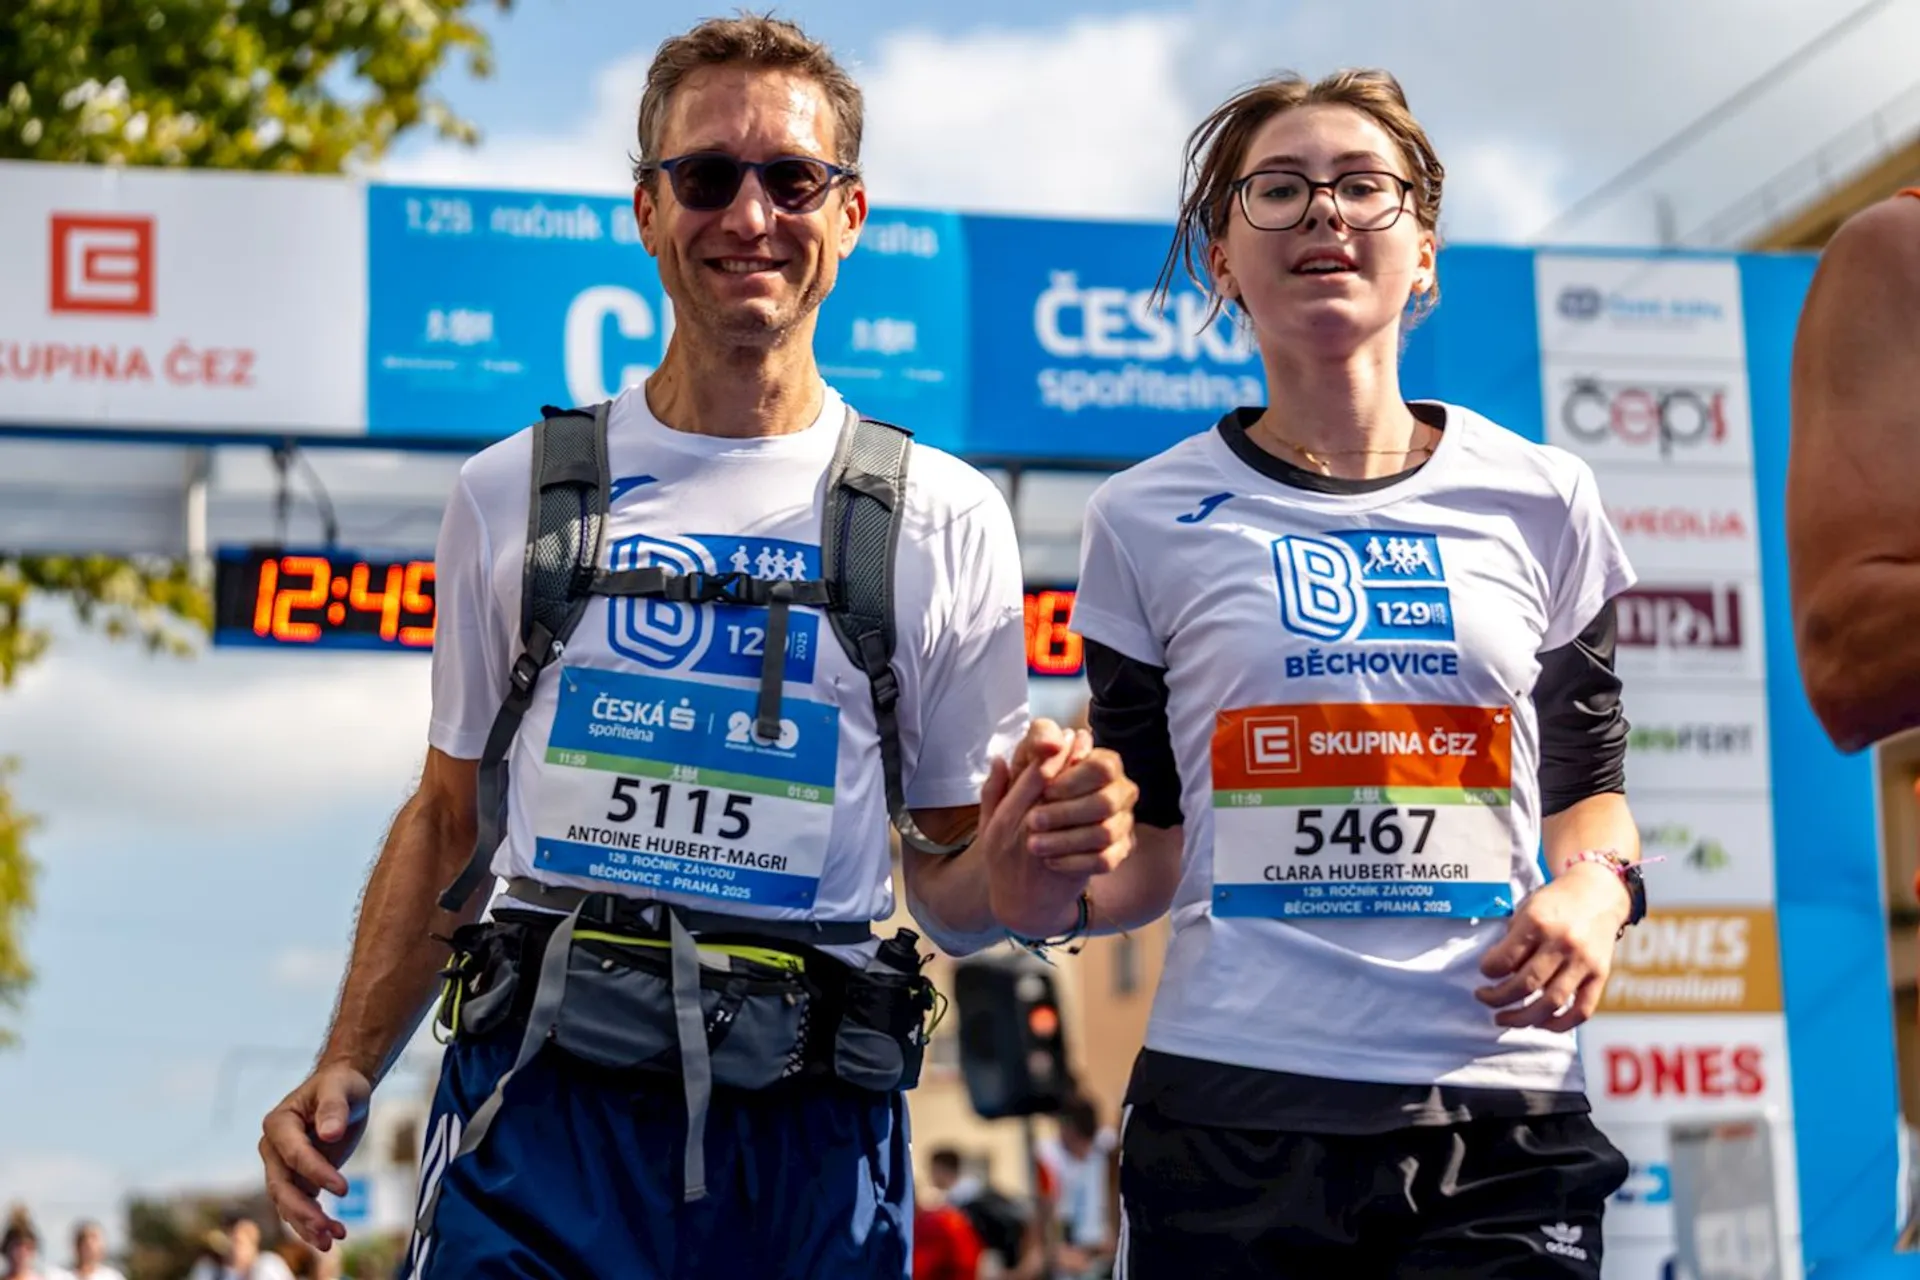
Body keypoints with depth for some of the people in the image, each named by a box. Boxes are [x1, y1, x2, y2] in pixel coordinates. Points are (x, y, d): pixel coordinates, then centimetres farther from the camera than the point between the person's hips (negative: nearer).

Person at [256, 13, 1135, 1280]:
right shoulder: (514, 494, 9)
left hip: (809, 1128, 0)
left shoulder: (947, 518, 5)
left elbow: (945, 878, 9)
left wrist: (1019, 877, -14)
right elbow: (449, 816, 14)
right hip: (543, 1099, 0)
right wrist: (346, 1071, 3)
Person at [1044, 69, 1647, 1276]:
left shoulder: (1540, 501, 7)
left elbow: (1590, 777, 15)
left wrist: (1596, 883, -6)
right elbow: (1150, 851, 7)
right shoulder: (1149, 520, 5)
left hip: (1499, 1115, 1)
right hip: (1229, 1112, -1)